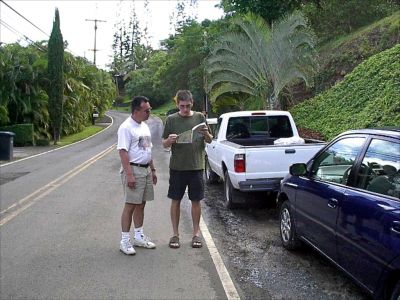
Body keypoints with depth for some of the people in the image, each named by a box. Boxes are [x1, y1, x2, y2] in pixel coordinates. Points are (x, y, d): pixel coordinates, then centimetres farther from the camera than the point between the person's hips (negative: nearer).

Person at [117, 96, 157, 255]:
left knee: (141, 204, 13)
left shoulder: (144, 126, 14)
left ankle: (139, 236, 24)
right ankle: (125, 240, 4)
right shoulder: (126, 127, -13)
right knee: (130, 205, -4)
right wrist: (129, 175, -24)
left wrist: (152, 170, 18)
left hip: (146, 170, 8)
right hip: (133, 170, -8)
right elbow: (123, 152, -19)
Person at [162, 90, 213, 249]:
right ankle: (175, 234, 18)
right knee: (175, 200, 5)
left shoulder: (200, 117, 3)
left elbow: (210, 141, 7)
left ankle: (196, 233, 20)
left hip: (196, 166, 1)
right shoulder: (171, 119, 1)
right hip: (177, 167, 0)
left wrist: (206, 134, -15)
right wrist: (169, 140, -19)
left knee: (196, 201, 7)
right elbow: (164, 144, 4)